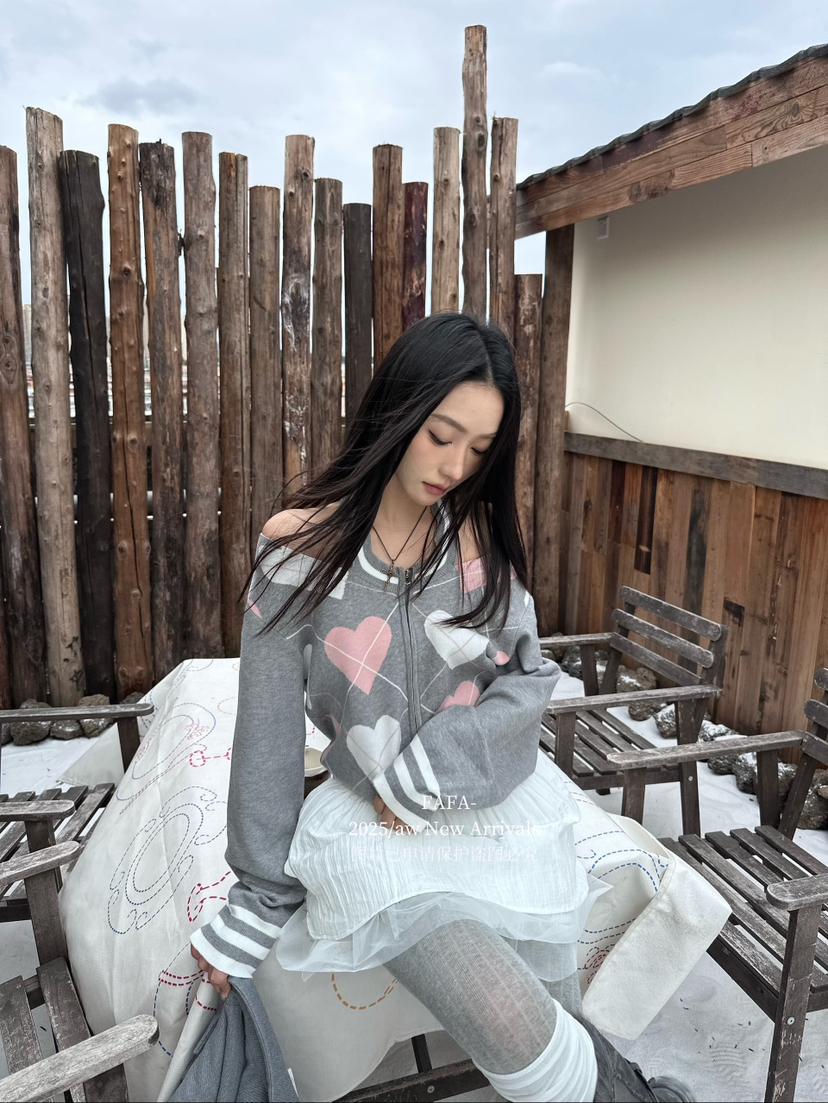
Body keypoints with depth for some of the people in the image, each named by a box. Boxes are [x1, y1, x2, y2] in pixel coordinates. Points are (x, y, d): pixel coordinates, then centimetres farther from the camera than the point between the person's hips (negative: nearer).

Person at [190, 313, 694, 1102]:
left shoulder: (482, 535, 0)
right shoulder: (300, 547, -11)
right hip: (377, 831, -3)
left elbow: (528, 681, -3)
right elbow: (268, 733, -7)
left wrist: (421, 777, -15)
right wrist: (256, 902, -1)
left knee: (553, 1033, 6)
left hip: (505, 811, 3)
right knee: (518, 1038, -19)